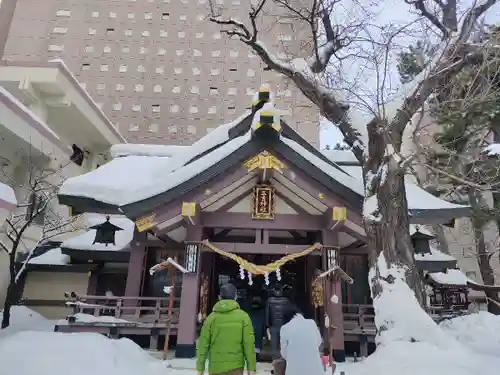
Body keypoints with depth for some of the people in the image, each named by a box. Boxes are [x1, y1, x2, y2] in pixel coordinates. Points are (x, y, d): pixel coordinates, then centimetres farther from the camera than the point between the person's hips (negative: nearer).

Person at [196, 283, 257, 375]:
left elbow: (203, 345, -1)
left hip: (215, 367, 2)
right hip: (235, 366, -2)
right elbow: (249, 344, -7)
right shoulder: (243, 316, -5)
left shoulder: (211, 317, -1)